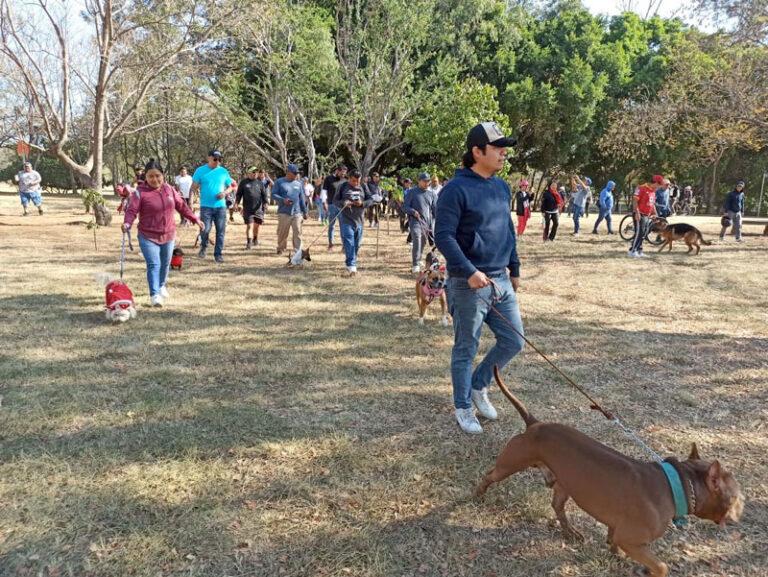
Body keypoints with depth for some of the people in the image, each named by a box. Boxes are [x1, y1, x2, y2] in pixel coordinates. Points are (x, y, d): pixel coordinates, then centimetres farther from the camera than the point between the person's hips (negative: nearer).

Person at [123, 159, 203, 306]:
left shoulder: (169, 189, 5)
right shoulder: (140, 192, -10)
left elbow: (182, 206, 13)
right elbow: (132, 210, -17)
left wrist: (195, 219, 13)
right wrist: (127, 223, -36)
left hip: (168, 236, 5)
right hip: (148, 237, -5)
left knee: (165, 263, 19)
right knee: (154, 265, -14)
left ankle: (161, 286, 43)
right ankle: (154, 294, -12)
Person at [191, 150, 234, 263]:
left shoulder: (223, 171, 8)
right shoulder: (200, 171, 1)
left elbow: (231, 186, 16)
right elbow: (193, 188, 2)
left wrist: (225, 192, -5)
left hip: (221, 206, 3)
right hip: (206, 206, -3)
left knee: (221, 231, 3)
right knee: (205, 230, -10)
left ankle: (218, 254, 14)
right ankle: (203, 247, 20)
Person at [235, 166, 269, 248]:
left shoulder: (260, 182, 8)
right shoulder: (243, 182, 4)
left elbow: (264, 194, 10)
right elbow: (239, 194, 8)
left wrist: (266, 203, -4)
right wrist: (236, 203, -4)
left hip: (258, 208, 2)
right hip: (247, 209, -2)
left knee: (256, 225, 9)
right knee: (249, 225, -6)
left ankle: (255, 239, 31)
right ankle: (248, 242, 4)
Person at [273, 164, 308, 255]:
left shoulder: (298, 183, 14)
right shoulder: (279, 182, 3)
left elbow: (302, 198, 17)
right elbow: (273, 194, 0)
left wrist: (305, 211, 16)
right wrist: (282, 200, -16)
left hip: (297, 212, 3)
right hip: (284, 212, -2)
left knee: (297, 232, -4)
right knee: (282, 232, 4)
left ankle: (298, 250, 0)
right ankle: (280, 248, 20)